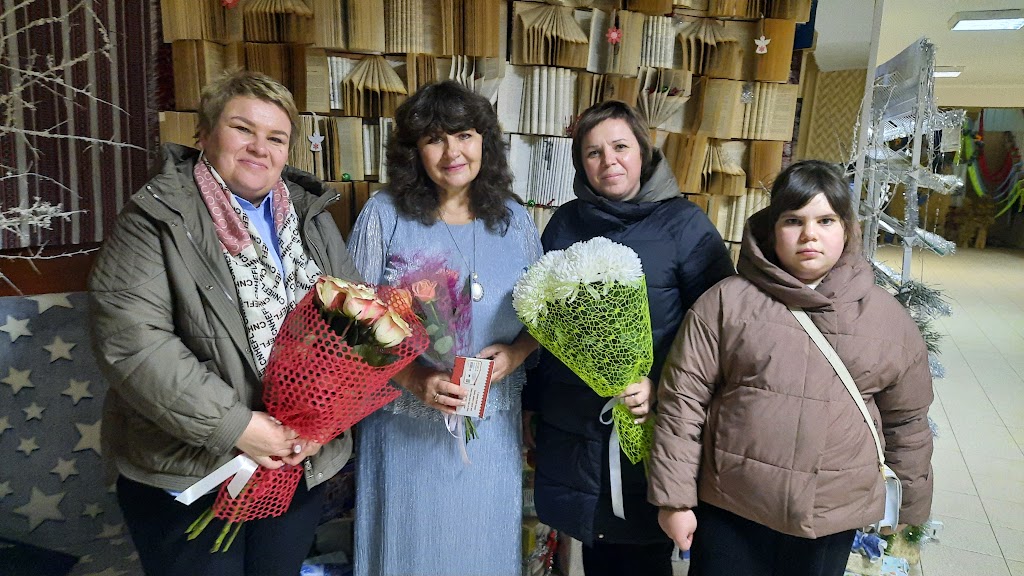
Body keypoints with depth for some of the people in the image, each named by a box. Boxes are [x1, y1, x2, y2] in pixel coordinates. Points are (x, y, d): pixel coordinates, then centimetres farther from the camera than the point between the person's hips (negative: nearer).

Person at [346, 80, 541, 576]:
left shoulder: (515, 220, 2)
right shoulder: (385, 214, -7)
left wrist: (515, 354, -12)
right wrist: (413, 378, -20)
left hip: (491, 428, 3)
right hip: (404, 427, -2)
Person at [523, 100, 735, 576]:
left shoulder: (684, 224, -7)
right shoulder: (565, 223, 5)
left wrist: (664, 387, -21)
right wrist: (531, 403, 13)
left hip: (650, 428, -3)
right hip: (570, 428, 4)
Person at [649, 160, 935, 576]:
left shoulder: (889, 319, 0)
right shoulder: (726, 302, -8)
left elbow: (907, 422, 9)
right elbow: (682, 401, -7)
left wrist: (911, 509, 16)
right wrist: (674, 498, -7)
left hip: (832, 520, 2)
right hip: (728, 513, -1)